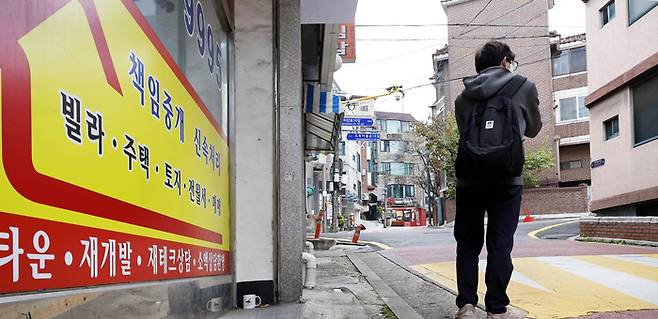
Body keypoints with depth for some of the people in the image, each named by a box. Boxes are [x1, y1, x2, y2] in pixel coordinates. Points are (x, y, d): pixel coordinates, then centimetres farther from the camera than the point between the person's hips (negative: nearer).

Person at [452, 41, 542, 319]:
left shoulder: (463, 97, 11)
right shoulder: (524, 87, 6)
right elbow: (533, 129, 19)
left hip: (468, 178, 2)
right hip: (506, 179, -2)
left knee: (467, 244, 10)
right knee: (500, 244, 4)